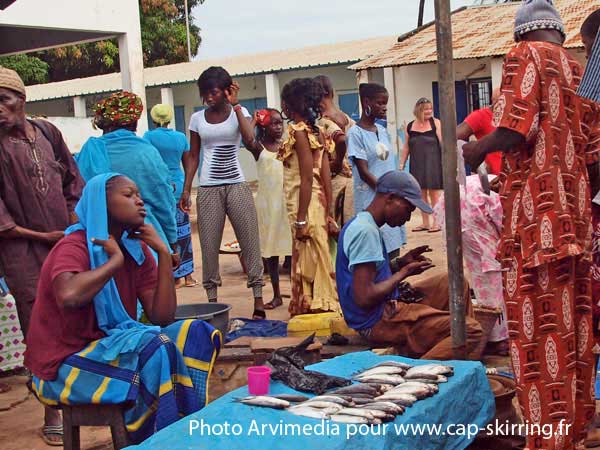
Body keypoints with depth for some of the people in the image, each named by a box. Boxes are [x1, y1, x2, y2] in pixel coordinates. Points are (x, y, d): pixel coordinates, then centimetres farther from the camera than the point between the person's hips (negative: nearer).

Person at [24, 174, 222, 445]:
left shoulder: (137, 250, 3)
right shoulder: (74, 247, -18)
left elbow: (162, 318, -3)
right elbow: (69, 296, -42)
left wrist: (164, 254, -10)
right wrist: (116, 260, -25)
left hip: (111, 346, 8)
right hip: (65, 366, -8)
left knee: (195, 333, -6)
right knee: (154, 346, -29)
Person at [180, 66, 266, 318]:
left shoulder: (239, 112, 2)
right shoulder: (198, 118, 8)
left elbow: (249, 139, -17)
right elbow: (193, 156, 11)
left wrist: (235, 105, -12)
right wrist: (186, 189, 4)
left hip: (237, 186, -1)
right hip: (208, 189, 2)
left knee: (250, 240, -2)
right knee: (209, 244, 2)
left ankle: (258, 298, 1)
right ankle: (212, 298, 9)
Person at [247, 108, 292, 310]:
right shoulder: (259, 147, 2)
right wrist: (253, 119, -8)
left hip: (286, 200, 0)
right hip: (267, 201, 0)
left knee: (292, 246, -3)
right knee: (269, 248, 5)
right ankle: (276, 295, 15)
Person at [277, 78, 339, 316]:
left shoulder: (298, 131, -12)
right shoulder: (316, 131, 12)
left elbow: (307, 178, -18)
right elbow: (326, 178, 10)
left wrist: (301, 220, -18)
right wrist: (328, 215, 13)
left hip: (305, 205, -8)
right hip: (318, 202, 8)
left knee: (309, 260, -1)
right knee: (312, 259, 13)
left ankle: (314, 307, 5)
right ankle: (323, 305, 19)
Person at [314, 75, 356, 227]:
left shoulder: (324, 121, -14)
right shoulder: (346, 118, 8)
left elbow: (341, 140, -31)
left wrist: (337, 162, -15)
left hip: (335, 179, -7)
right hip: (350, 178, 7)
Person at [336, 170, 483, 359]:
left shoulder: (359, 223, 12)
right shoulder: (366, 231, -20)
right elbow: (365, 298, -25)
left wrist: (400, 263, 7)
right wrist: (404, 272, -12)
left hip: (387, 308, 11)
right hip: (378, 321, -11)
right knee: (471, 330, -18)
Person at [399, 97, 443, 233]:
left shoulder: (436, 123, -3)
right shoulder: (410, 126, 8)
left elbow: (443, 143, -8)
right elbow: (406, 147, 13)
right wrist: (402, 164, 10)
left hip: (433, 163, -4)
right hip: (417, 164, 4)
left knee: (434, 193, 0)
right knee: (421, 194, 9)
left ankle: (436, 222, 7)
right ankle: (425, 223, 19)